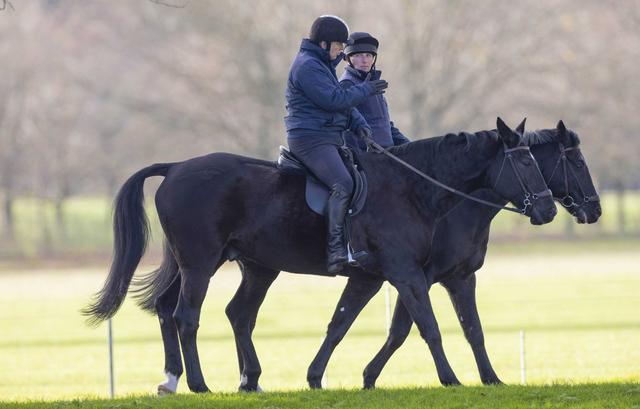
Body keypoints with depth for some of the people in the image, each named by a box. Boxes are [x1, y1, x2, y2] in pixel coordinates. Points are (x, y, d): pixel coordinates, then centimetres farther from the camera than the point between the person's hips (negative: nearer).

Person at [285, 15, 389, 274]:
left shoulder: (322, 65, 23)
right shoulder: (307, 66, -12)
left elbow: (342, 100, 23)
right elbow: (333, 99, -20)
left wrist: (358, 122, 5)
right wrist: (365, 90, -8)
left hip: (330, 139, 11)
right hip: (310, 139, -11)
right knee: (342, 184, -27)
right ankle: (335, 248, -31)